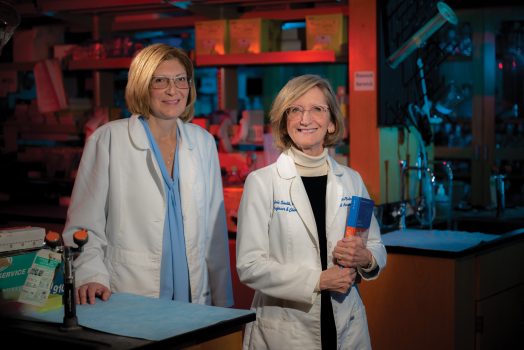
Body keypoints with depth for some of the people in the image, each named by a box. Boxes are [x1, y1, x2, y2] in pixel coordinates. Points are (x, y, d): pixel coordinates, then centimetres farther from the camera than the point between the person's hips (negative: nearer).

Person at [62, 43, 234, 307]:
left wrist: (222, 302, 11)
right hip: (127, 303, -4)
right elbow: (83, 225, -3)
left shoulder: (203, 142, 9)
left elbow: (214, 227, 12)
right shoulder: (107, 140, -4)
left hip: (193, 297, 4)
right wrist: (92, 276, -19)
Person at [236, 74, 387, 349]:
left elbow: (377, 249, 11)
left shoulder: (351, 180, 4)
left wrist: (366, 259, -11)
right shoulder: (261, 182, -7)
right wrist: (318, 280, -19)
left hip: (347, 326, 3)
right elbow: (249, 266, -13)